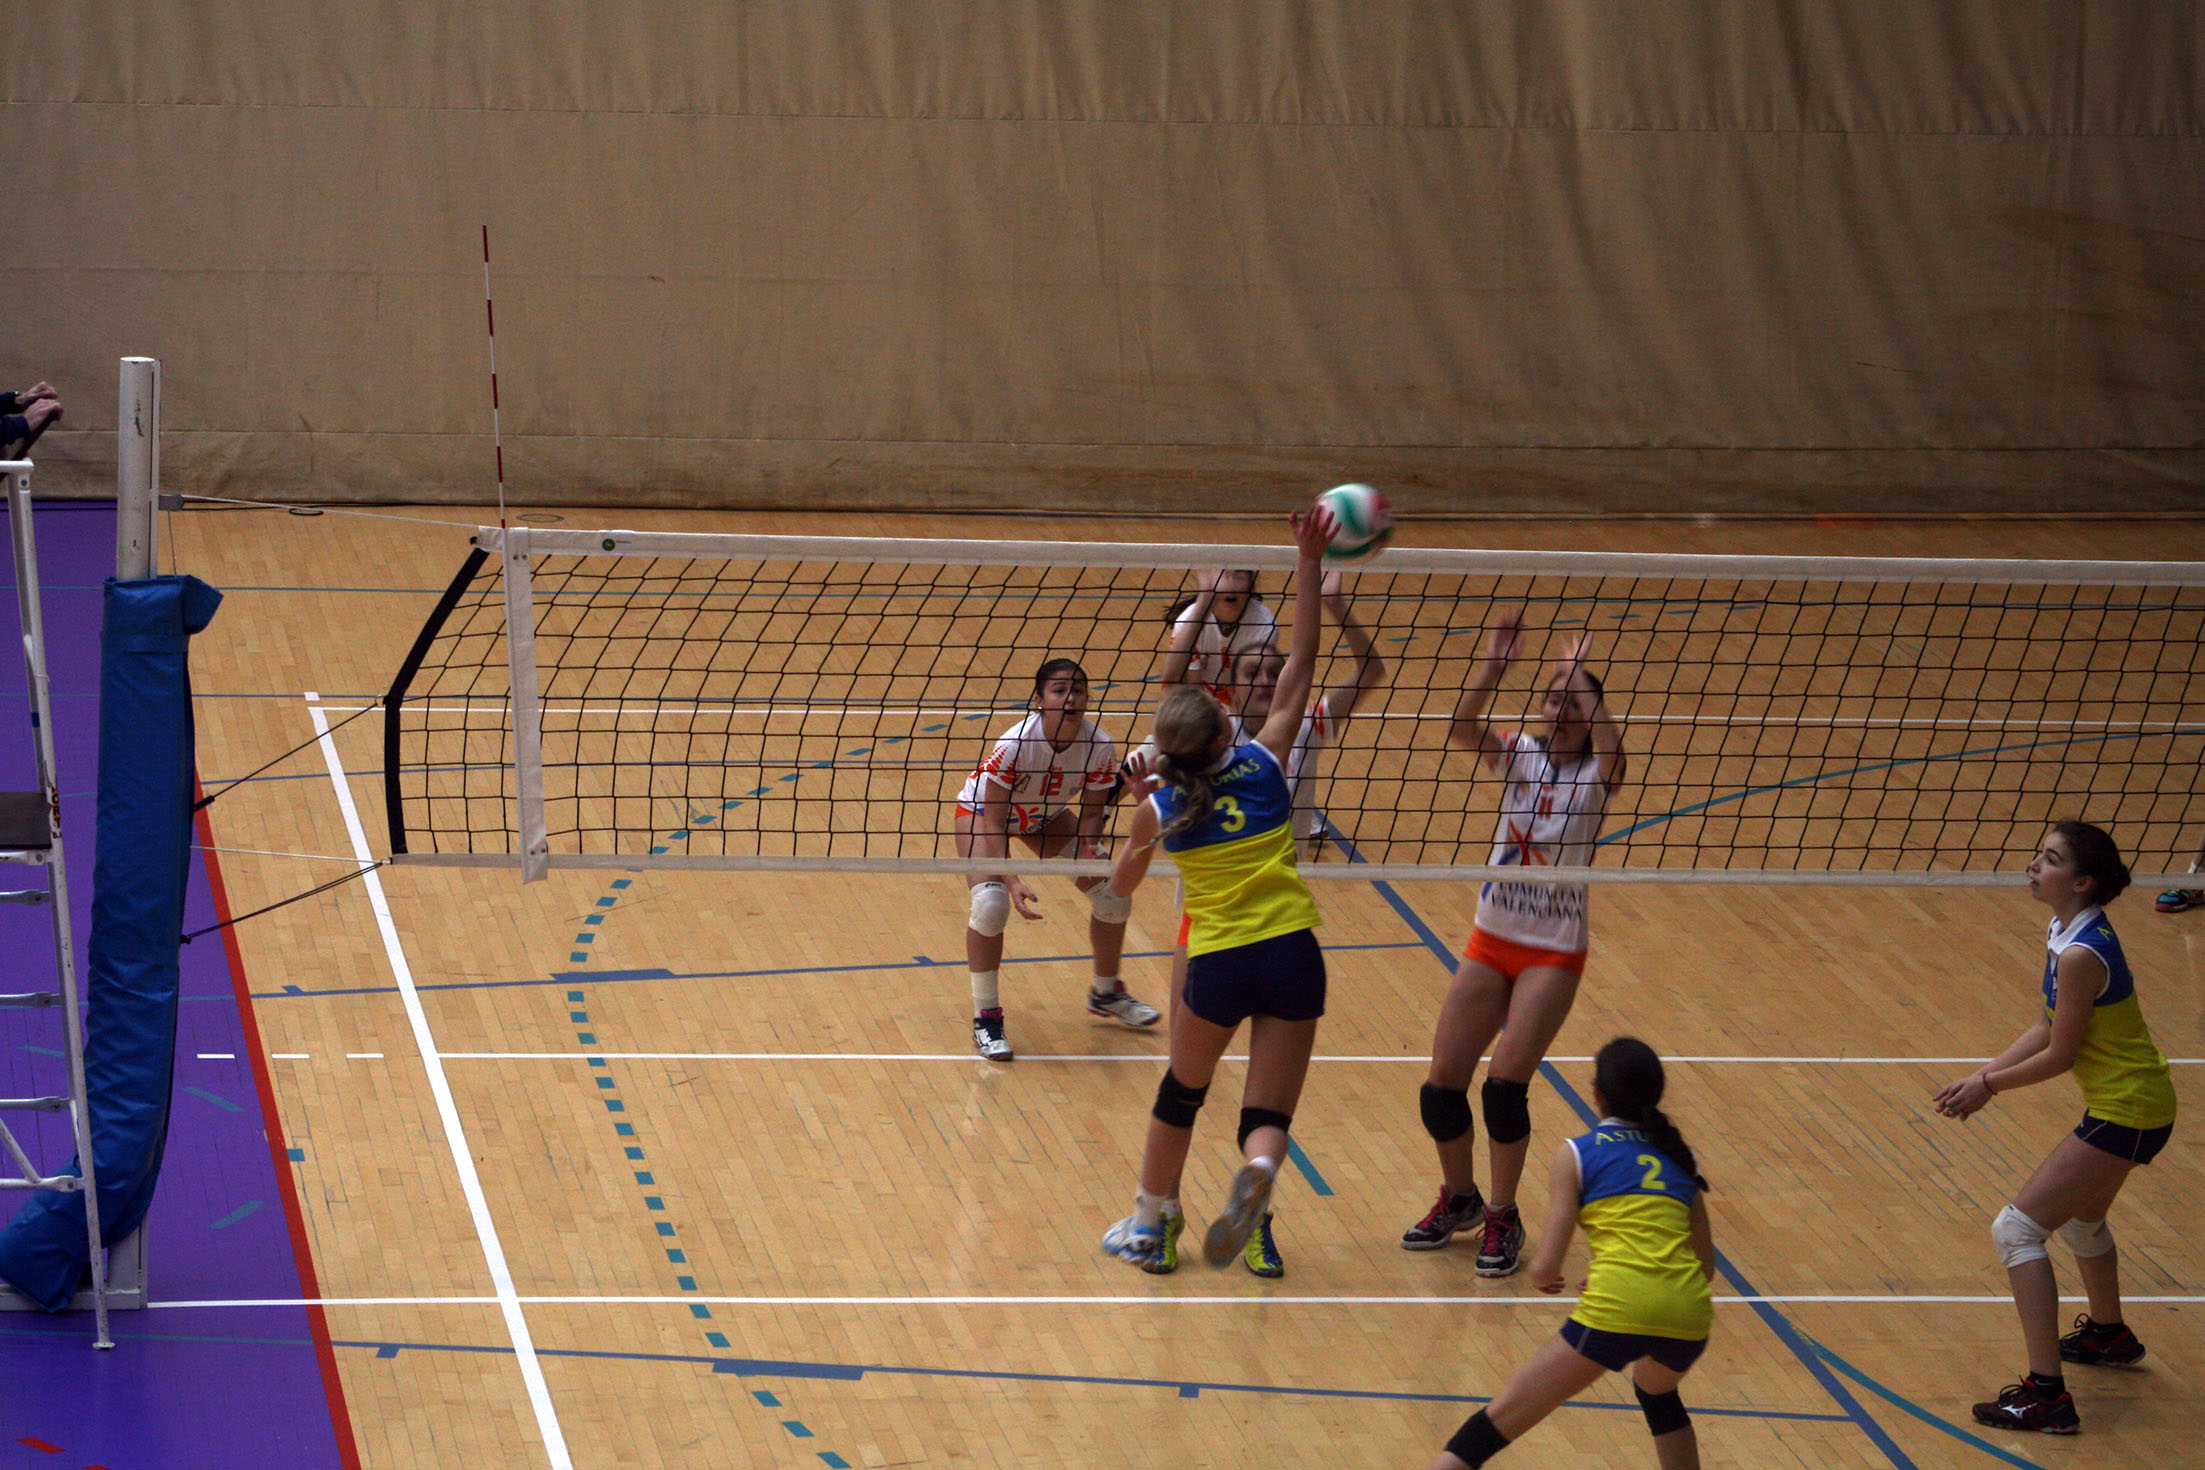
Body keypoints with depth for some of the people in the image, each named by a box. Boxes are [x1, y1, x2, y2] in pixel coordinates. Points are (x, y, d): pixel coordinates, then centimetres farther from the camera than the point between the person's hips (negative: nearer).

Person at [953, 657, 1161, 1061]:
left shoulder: (1098, 747, -26)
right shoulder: (1014, 745, -37)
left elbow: (1093, 813, -13)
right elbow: (994, 825, -32)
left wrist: (1089, 850, -35)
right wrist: (1011, 881, -43)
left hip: (1046, 816, 5)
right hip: (983, 809, -5)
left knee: (1114, 896, -1)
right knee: (990, 903, -28)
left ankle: (1106, 993, 26)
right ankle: (985, 1019, -13)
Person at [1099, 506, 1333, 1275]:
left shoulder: (1159, 807, 0)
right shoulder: (1265, 764, -2)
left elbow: (1119, 885, 17)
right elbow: (1300, 663, 4)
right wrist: (1308, 566, 4)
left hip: (1218, 965, 0)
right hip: (1292, 953, 0)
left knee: (1182, 1092, 24)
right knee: (1269, 1115, 3)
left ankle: (1150, 1228, 33)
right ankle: (1257, 1170, -32)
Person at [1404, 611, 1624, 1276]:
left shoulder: (1595, 775, -8)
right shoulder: (1520, 755, 0)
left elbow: (1610, 748, -33)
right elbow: (1462, 727, -19)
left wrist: (1579, 674, -33)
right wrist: (1495, 660, -33)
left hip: (1554, 954, -4)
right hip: (1492, 941, 4)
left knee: (1506, 1084, -14)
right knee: (1442, 1083, 3)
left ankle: (1503, 1217, 5)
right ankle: (1458, 1200, 26)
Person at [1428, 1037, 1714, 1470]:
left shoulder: (1578, 1154, 9)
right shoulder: (1678, 1157, 22)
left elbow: (1545, 1269, 3)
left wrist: (1540, 1275, 26)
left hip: (1617, 1309, -5)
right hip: (1690, 1314, 5)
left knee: (1497, 1423, -1)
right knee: (1657, 1391, 39)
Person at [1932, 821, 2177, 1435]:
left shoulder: (2081, 956, -27)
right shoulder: (2065, 933, 3)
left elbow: (2060, 1054, -21)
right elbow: (2046, 1027, 9)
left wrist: (1990, 1085, -7)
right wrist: (1986, 1073, -1)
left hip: (2123, 1117, -10)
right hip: (2136, 1103, 10)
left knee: (2017, 1229, -12)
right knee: (2080, 1215, 33)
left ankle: (2047, 1395, -15)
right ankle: (2108, 1334, 59)